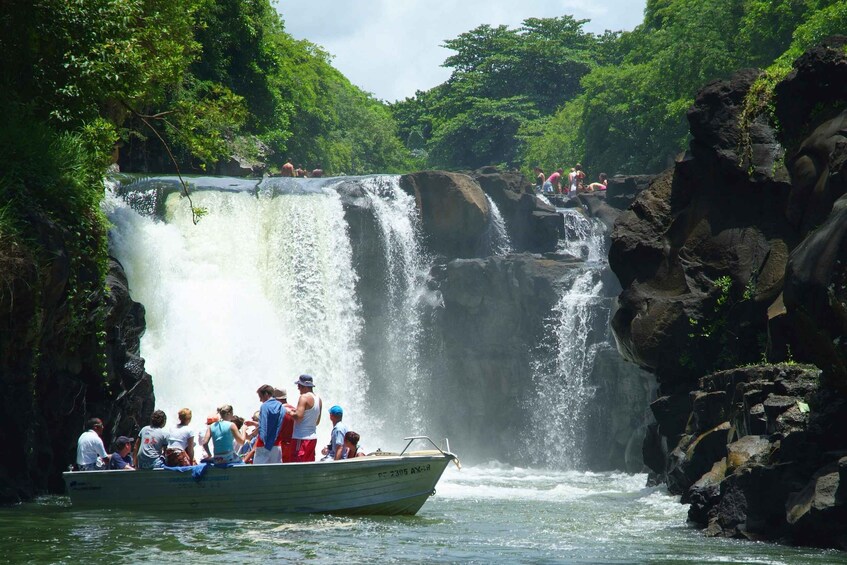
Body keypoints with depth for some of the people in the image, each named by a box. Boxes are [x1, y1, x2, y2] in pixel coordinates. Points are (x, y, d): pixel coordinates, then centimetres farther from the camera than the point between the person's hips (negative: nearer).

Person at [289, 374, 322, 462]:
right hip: (313, 437, 9)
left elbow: (298, 416, -23)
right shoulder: (318, 399, 14)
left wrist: (290, 413, -4)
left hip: (302, 437, -9)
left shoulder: (304, 397, -12)